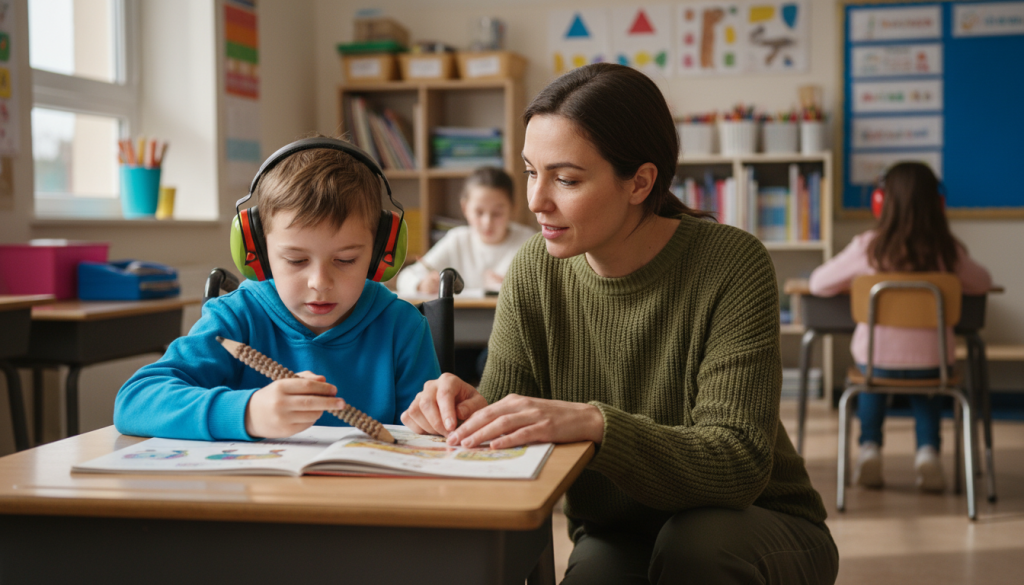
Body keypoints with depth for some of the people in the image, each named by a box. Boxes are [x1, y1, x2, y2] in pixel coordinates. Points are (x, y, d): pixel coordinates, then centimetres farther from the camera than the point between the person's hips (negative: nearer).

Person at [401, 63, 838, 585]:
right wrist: (472, 415, -28)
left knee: (696, 543, -32)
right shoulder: (534, 273, -7)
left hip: (756, 526, -2)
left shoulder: (730, 266, -19)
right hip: (617, 536, 2)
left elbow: (739, 462, -26)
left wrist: (595, 422, -41)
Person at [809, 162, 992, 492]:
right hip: (931, 362, 1)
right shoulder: (946, 250, -8)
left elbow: (818, 284, 0)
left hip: (875, 358, 0)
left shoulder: (867, 247, -12)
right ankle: (928, 450, 17)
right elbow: (983, 283, 11)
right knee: (926, 386, 37)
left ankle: (869, 447, 23)